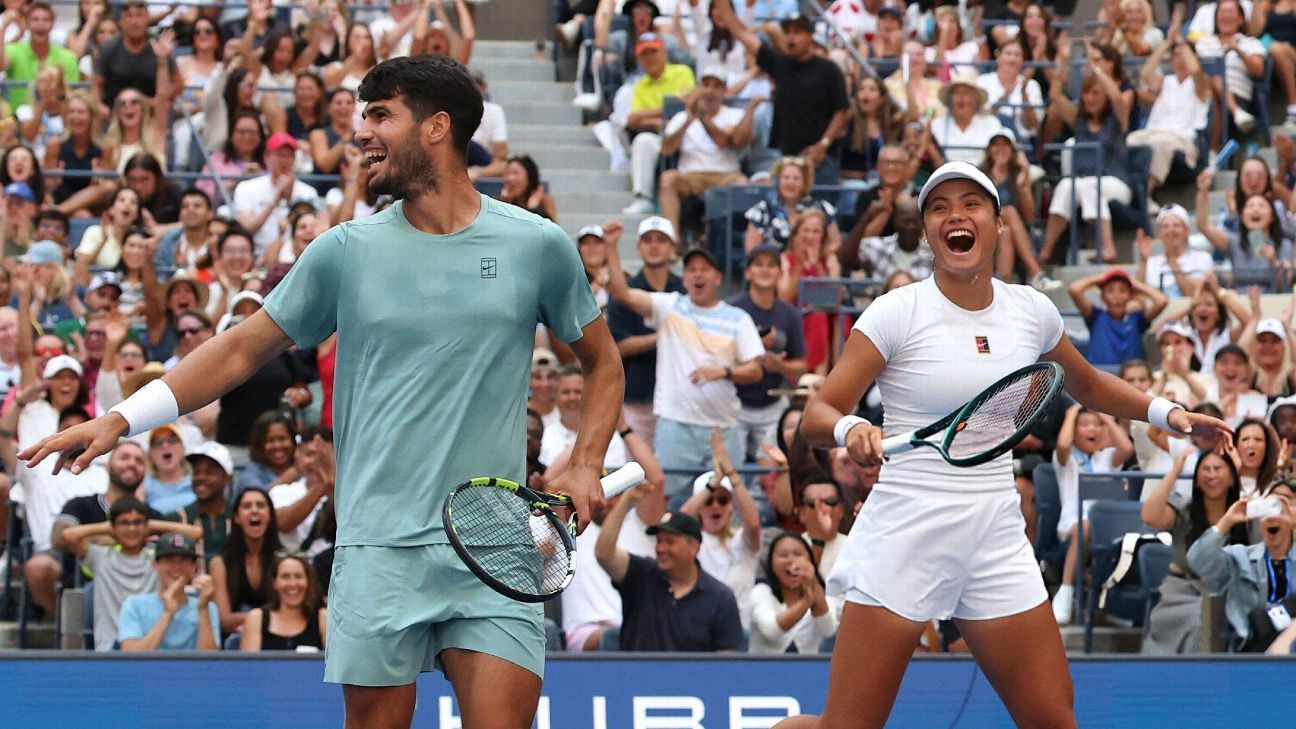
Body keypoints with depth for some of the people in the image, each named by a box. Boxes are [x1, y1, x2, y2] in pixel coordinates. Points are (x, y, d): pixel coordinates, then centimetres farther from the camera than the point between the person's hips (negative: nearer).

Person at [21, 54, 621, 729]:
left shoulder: (538, 247, 5)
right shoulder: (346, 252, 5)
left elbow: (602, 363, 17)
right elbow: (243, 349, 11)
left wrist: (585, 465, 2)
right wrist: (124, 419, 3)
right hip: (379, 547, 0)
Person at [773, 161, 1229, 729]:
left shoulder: (1031, 310, 6)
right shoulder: (897, 312, -7)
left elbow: (1088, 385, 25)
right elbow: (816, 417, -8)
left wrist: (1165, 411, 11)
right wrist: (850, 430, -30)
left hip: (997, 538, 4)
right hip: (905, 534, -4)